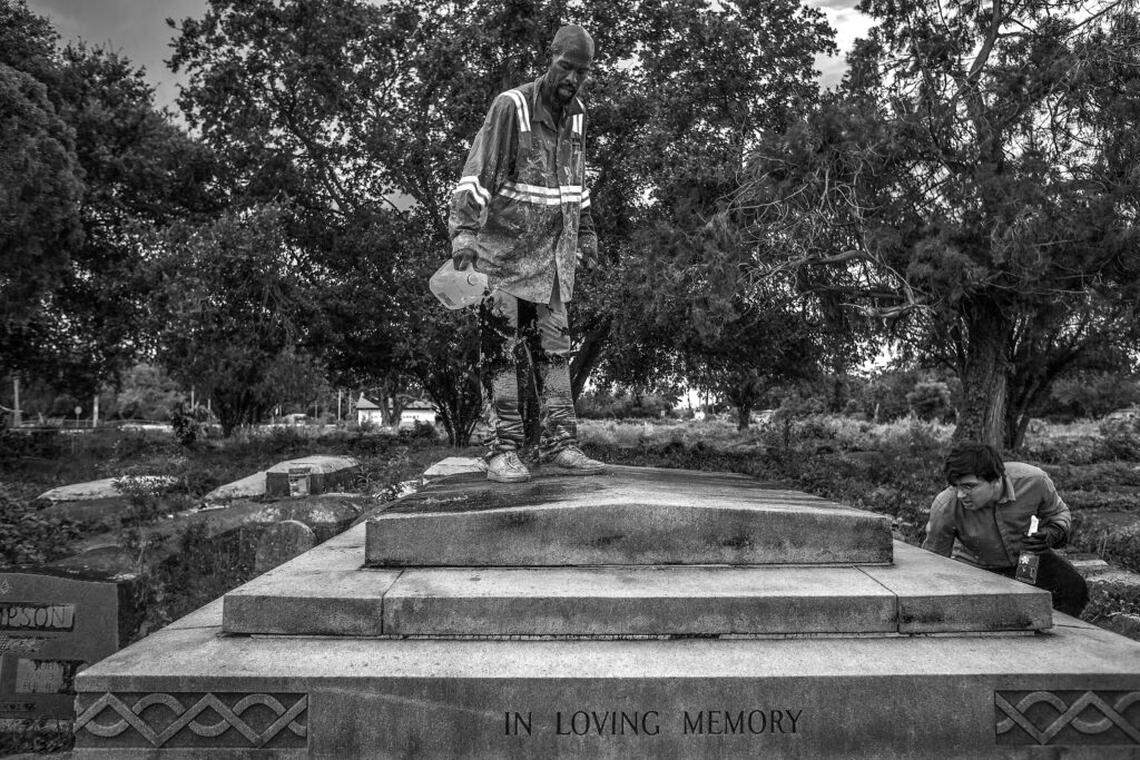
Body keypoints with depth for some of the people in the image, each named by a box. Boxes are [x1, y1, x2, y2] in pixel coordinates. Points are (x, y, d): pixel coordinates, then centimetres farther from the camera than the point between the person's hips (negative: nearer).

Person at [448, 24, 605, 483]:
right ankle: (504, 451, 0)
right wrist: (464, 232, -29)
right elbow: (476, 173, -19)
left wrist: (586, 234, 21)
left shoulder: (576, 115, 9)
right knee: (502, 350, -4)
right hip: (506, 248, -6)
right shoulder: (511, 106, -11)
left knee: (554, 349, 6)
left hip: (554, 253, 6)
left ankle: (560, 442, 10)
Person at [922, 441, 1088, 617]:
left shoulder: (1033, 480, -27)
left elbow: (1059, 513, -2)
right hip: (980, 569, -2)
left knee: (1074, 588, -20)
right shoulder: (945, 507, -29)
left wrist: (1052, 534, -24)